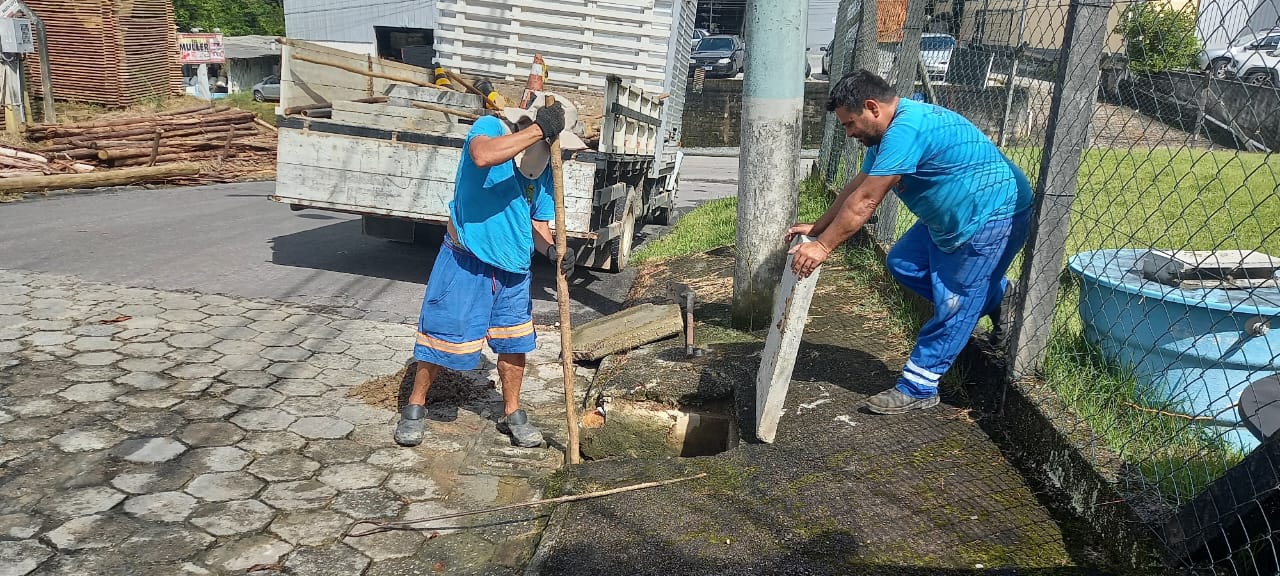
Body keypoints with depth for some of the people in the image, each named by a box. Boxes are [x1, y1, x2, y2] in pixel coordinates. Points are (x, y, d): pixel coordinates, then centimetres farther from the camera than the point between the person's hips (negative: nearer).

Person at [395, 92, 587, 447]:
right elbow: (482, 156, -39)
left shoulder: (544, 171, 2)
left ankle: (512, 414, 29)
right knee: (443, 335, 2)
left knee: (515, 342, 11)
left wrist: (551, 248, -16)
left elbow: (538, 224, 6)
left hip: (513, 269, 5)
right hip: (466, 262, -5)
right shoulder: (490, 127, -14)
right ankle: (415, 408, 23)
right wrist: (538, 130, -37)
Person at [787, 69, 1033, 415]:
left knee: (952, 308, -5)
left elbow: (864, 201, -29)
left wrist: (823, 246, -25)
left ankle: (917, 389, 5)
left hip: (993, 216, -10)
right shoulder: (889, 132, 6)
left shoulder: (907, 129, -27)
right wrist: (817, 229, 8)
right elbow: (857, 188, 12)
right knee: (903, 264, 11)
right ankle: (995, 297, 21)